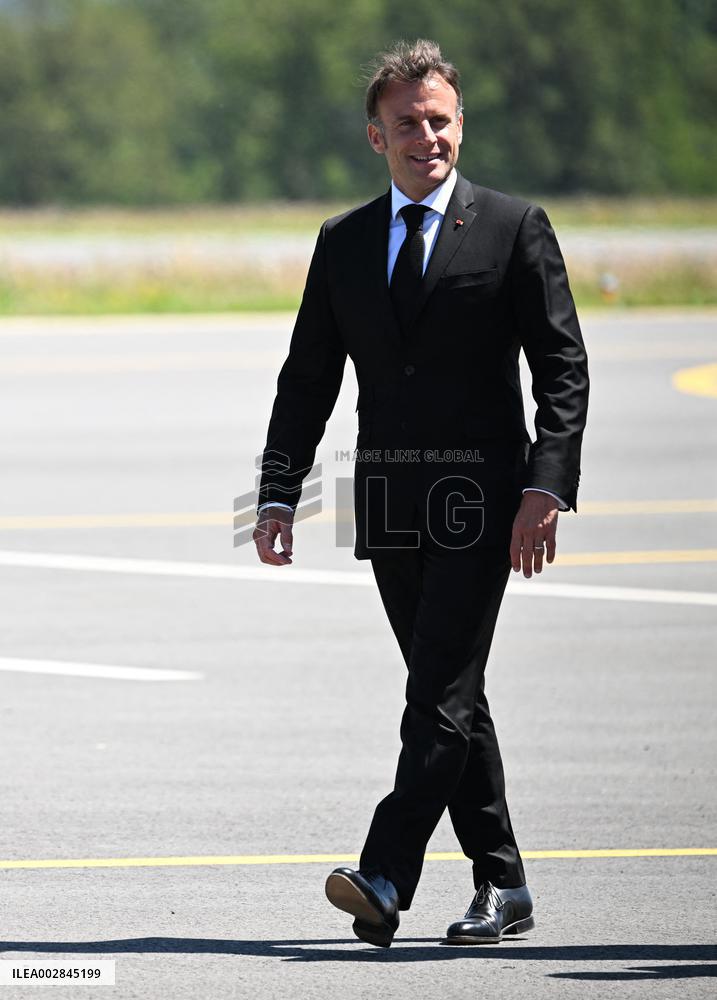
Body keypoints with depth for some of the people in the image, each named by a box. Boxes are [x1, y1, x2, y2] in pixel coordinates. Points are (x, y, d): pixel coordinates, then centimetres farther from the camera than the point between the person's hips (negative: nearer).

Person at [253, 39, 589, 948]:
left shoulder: (516, 228, 1)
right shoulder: (343, 243, 12)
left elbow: (563, 369, -2)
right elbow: (307, 378, 14)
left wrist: (547, 488, -13)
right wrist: (279, 494, 3)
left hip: (479, 497, -5)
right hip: (389, 499, 5)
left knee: (441, 694, -13)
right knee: (450, 695, 9)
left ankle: (387, 878, -21)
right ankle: (500, 887, 16)